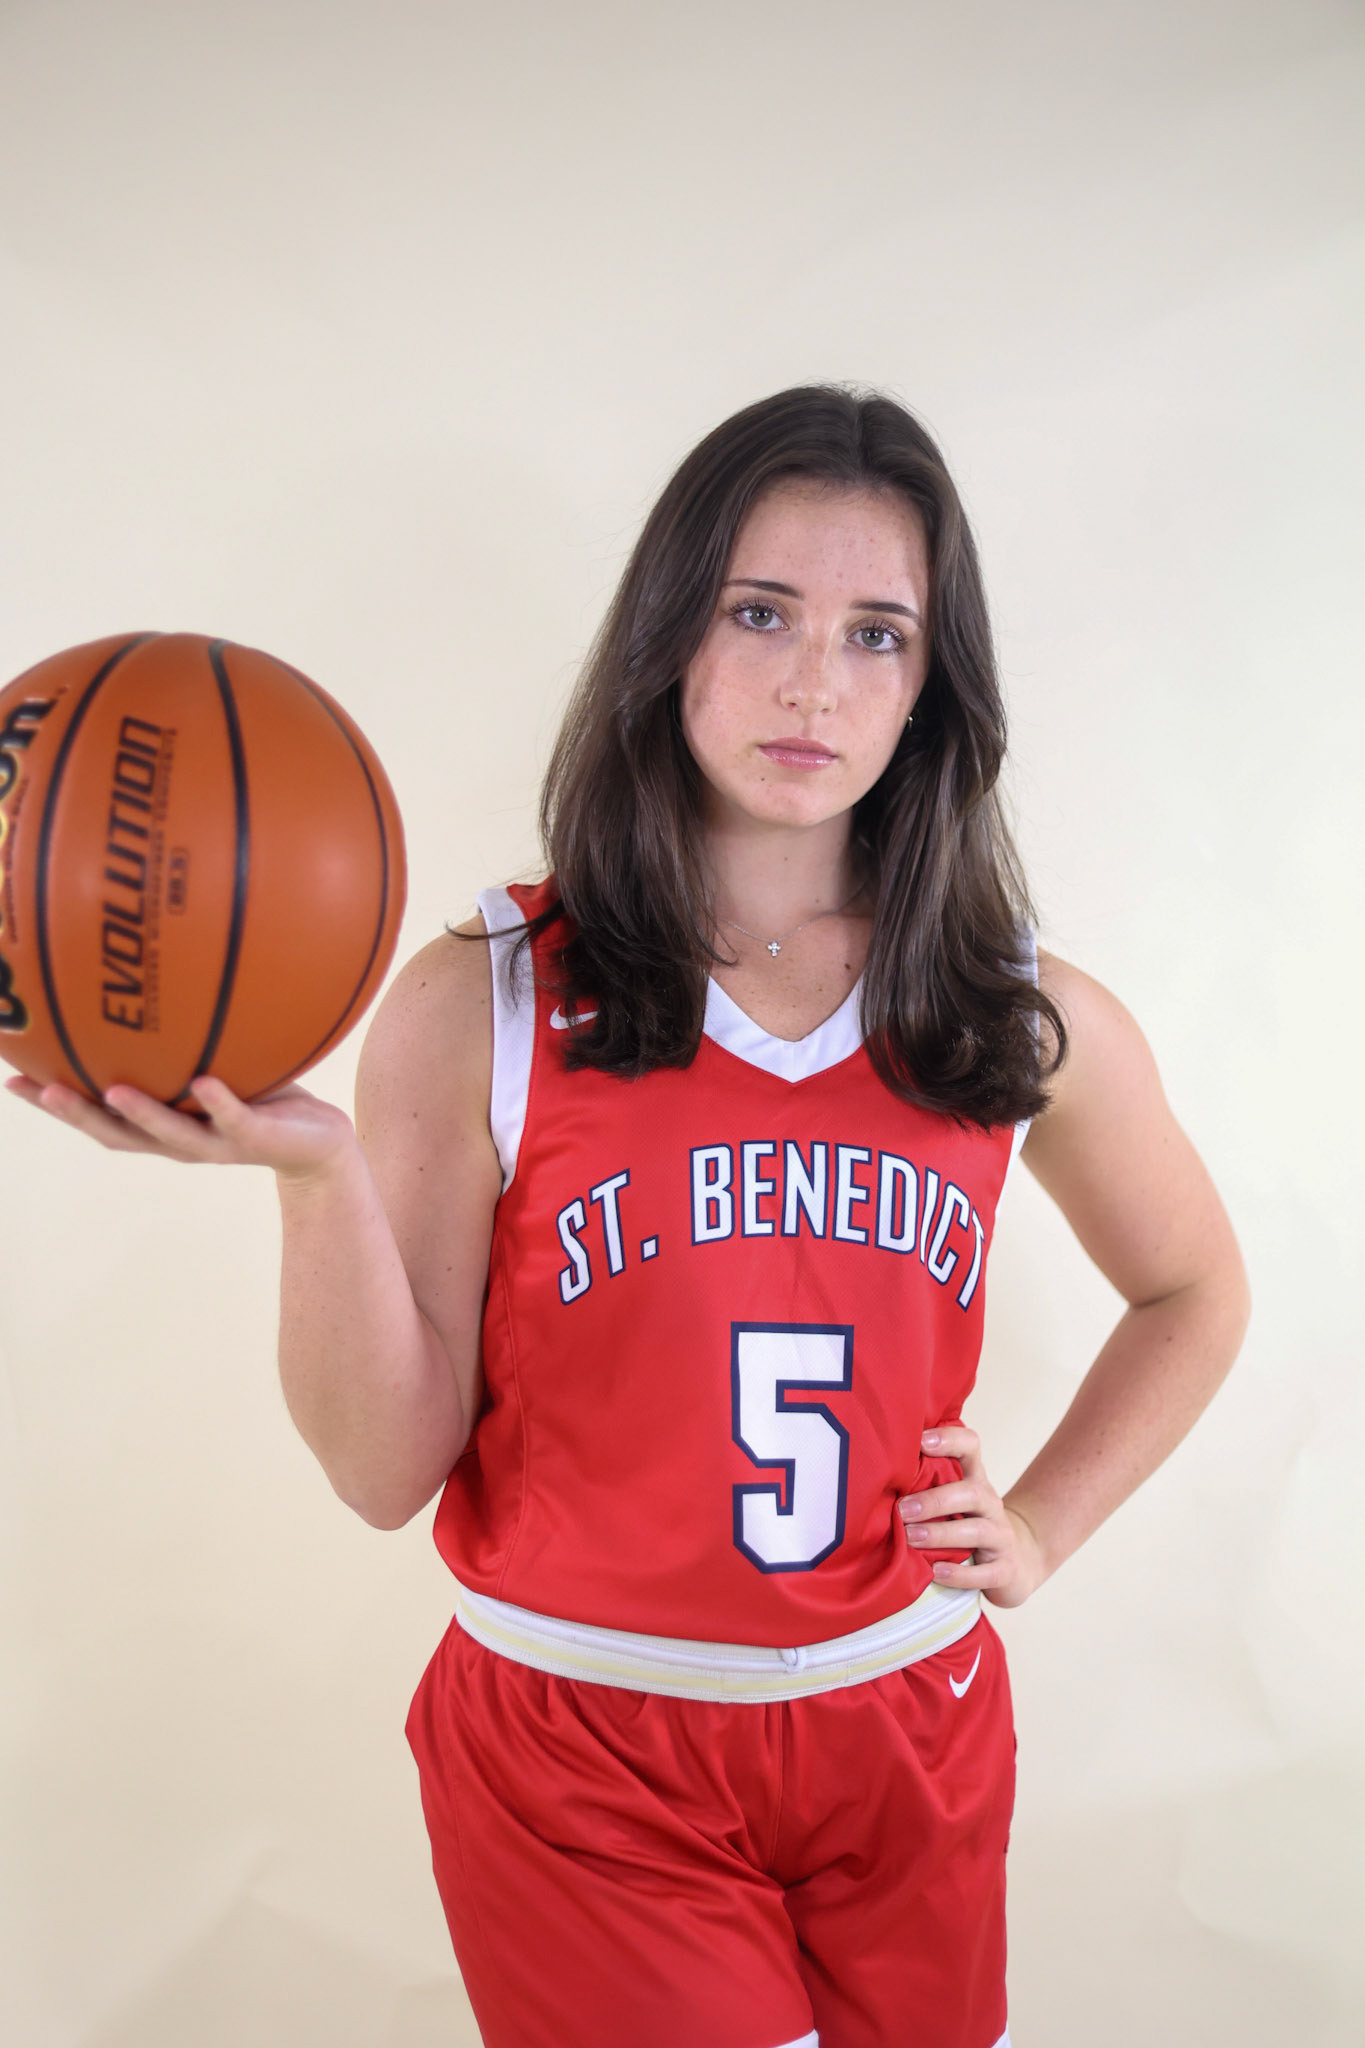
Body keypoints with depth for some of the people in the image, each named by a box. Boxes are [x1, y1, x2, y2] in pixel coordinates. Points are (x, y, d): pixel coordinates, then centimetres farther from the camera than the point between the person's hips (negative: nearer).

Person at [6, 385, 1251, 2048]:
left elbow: (1193, 1292, 14)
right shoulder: (479, 1013, -12)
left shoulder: (1035, 1025, -5)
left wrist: (1040, 1526, 3)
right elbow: (388, 1470, -12)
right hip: (578, 1750, -3)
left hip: (912, 1732, 3)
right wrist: (317, 1172, -26)